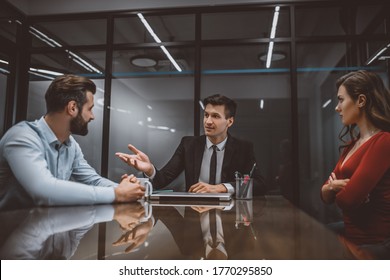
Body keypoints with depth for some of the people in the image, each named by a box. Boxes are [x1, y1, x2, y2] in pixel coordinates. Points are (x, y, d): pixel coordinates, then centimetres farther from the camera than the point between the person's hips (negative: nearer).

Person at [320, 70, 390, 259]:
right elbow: (326, 197, 10)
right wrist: (332, 186, -12)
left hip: (373, 244, -7)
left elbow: (347, 199, -25)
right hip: (351, 235, 7)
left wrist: (339, 190, -2)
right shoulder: (352, 144, 9)